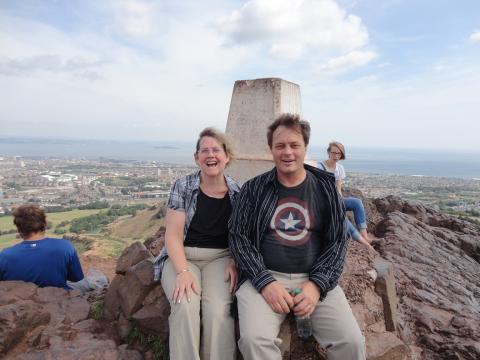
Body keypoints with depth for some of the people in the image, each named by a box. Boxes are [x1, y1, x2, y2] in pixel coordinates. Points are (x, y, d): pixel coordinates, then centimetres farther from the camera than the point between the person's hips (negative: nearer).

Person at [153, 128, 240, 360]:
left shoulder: (237, 192, 3)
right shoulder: (182, 187, -3)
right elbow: (173, 234, -6)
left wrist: (234, 262, -10)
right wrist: (183, 271, -20)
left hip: (220, 258, 1)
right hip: (182, 257, 0)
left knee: (218, 310, -26)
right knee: (186, 307, -28)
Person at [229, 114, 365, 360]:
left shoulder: (326, 187, 5)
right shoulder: (254, 189, 2)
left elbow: (338, 240, 5)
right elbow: (238, 236, 0)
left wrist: (317, 284, -10)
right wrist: (265, 281, -13)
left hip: (315, 279, 1)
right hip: (264, 277, -1)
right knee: (254, 339, -25)